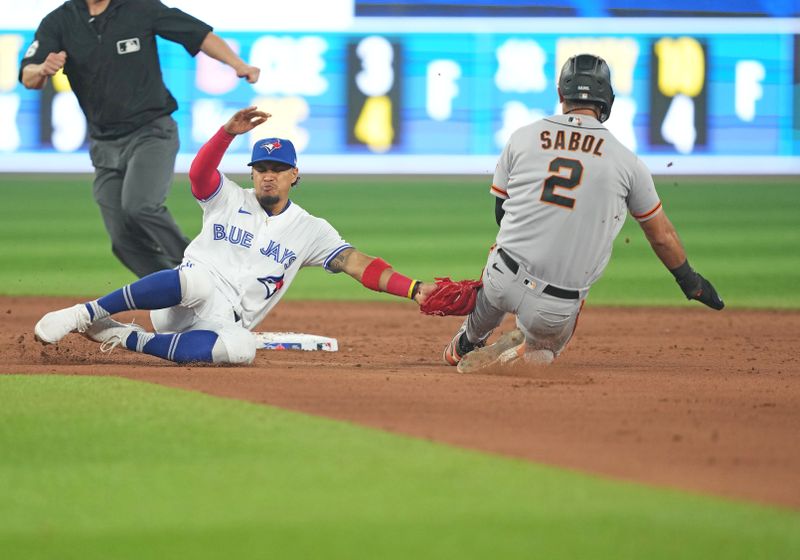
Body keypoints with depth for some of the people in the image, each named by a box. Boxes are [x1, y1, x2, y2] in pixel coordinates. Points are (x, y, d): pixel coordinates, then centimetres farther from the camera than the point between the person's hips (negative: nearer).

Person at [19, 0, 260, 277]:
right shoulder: (59, 22, 0)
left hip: (152, 132, -4)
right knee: (125, 241, -2)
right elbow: (28, 78, -8)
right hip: (105, 147, 4)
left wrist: (238, 65, -17)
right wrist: (43, 70, -33)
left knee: (139, 206, -28)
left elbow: (199, 34, -1)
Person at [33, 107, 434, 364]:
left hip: (228, 322, 2)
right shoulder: (229, 200, 11)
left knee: (241, 348, -38)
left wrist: (414, 290, -12)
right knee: (198, 279, -41)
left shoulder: (310, 230, 14)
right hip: (179, 300, -2)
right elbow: (200, 172, -11)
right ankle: (85, 314, -34)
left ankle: (127, 339, -24)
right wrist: (229, 132, -29)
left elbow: (357, 264, 3)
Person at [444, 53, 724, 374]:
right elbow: (661, 236, 10)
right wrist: (691, 283, 24)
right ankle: (504, 358, 1)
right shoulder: (626, 160, -1)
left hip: (503, 279, 2)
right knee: (546, 347, 29)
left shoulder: (523, 137, 2)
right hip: (557, 308, -1)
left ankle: (467, 343, 49)